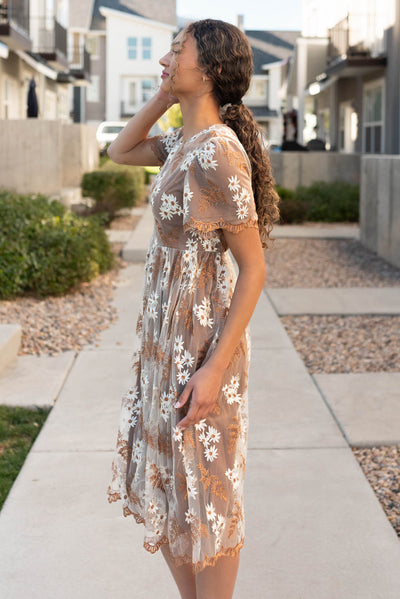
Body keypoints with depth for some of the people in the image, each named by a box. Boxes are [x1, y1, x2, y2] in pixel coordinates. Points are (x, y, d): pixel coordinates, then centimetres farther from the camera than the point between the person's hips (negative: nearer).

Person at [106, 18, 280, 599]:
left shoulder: (219, 154, -22)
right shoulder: (186, 141, 5)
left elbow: (254, 268, -20)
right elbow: (120, 152, 22)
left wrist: (215, 368, -22)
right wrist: (167, 96, 6)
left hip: (201, 343, -10)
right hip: (167, 334, 10)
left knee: (205, 494, 7)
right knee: (162, 486, 20)